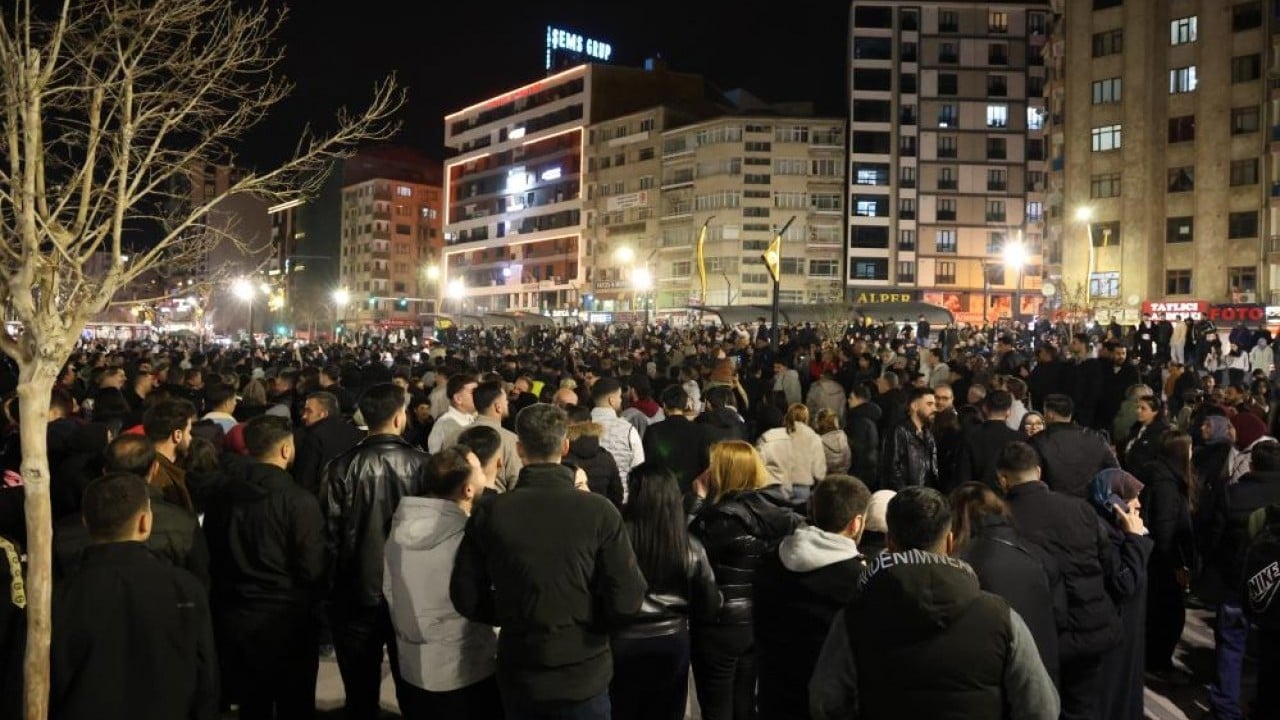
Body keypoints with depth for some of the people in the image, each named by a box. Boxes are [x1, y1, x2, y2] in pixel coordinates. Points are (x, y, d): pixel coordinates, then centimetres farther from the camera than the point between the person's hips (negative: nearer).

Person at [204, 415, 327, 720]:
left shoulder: (223, 498, -2)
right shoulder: (299, 500, -17)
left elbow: (211, 560, 7)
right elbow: (313, 568, -18)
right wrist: (312, 604, 4)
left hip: (236, 620, 4)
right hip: (288, 620, -4)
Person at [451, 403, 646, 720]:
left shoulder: (488, 513, -10)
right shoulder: (598, 510, -16)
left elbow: (466, 597, -5)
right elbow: (627, 599, -16)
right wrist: (589, 620, 4)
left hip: (518, 674, 2)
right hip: (584, 673, -2)